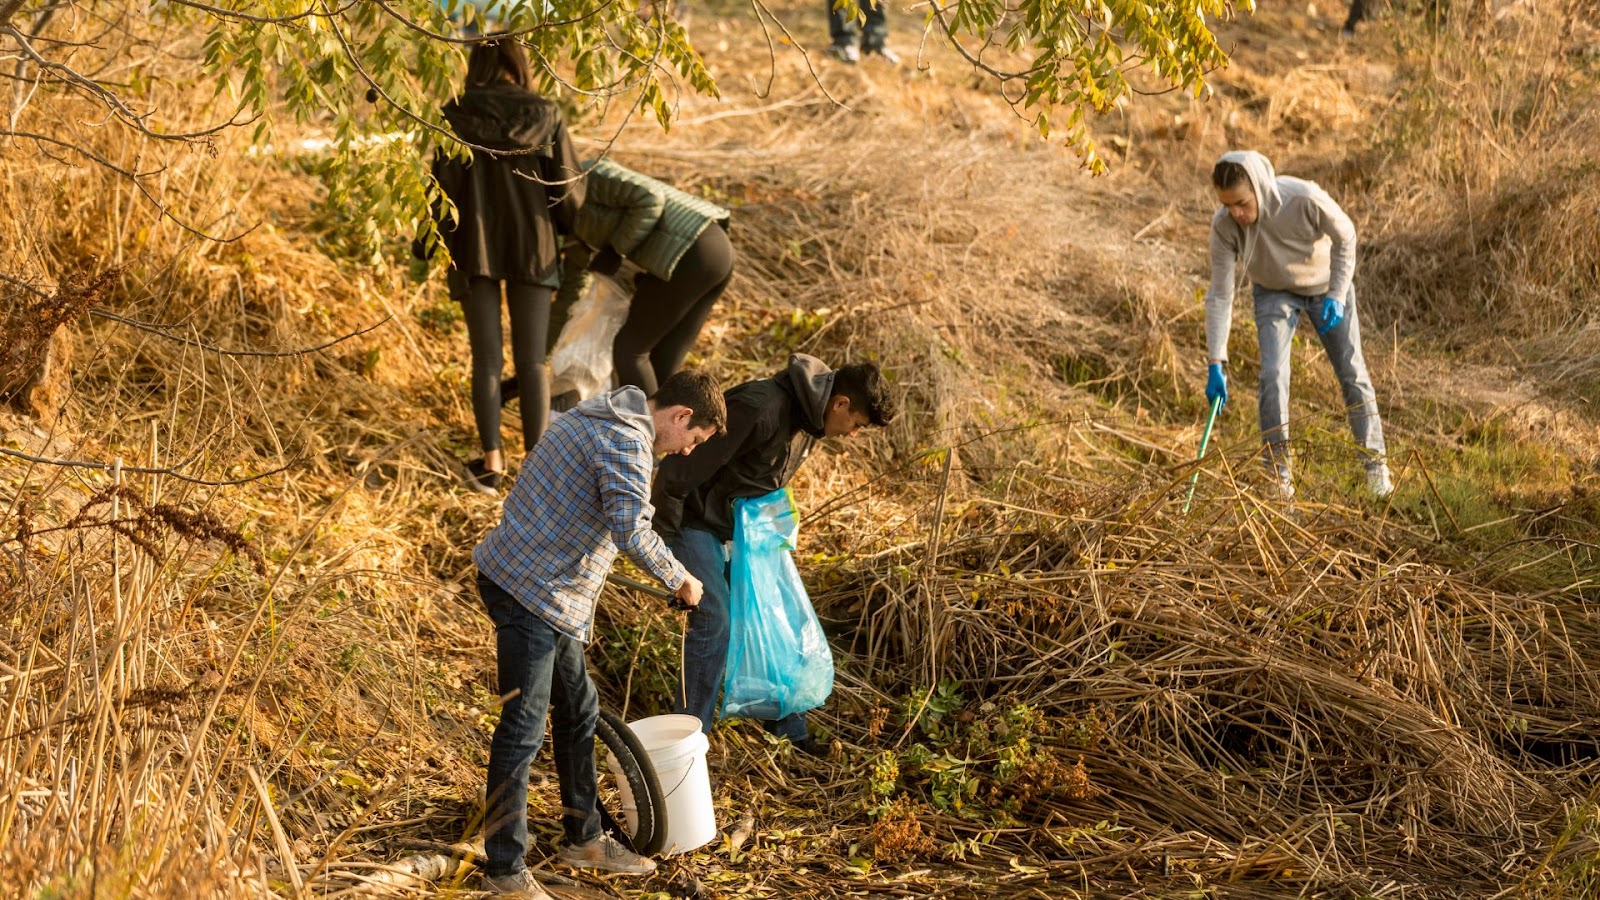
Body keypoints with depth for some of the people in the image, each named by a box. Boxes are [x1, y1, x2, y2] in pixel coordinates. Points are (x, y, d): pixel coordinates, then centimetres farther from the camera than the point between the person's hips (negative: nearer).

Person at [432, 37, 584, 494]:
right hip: (532, 249, 1)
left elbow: (442, 187, -9)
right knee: (532, 362, 7)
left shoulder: (455, 116, -8)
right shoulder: (545, 117, -4)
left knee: (487, 358, 8)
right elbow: (569, 190, -1)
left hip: (474, 249, -1)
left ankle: (492, 462, 4)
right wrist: (569, 229, 18)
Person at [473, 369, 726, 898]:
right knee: (523, 728, -4)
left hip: (545, 591, 11)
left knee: (578, 711, 19)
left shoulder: (597, 420, 16)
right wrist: (679, 581, -13)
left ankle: (584, 838, 32)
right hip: (531, 594, -11)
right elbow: (632, 532, -27)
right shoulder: (629, 443, -17)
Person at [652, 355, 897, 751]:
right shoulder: (763, 409, -31)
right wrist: (664, 537, -19)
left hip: (741, 525, 9)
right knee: (713, 623, -13)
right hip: (695, 521, -8)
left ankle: (790, 732, 18)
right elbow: (680, 470, -28)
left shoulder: (809, 416, -1)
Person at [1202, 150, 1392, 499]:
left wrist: (1337, 294, -22)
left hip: (1327, 286, -1)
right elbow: (1219, 295, -22)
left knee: (1352, 373, 5)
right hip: (1274, 292, 1)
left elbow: (1344, 237, -17)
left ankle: (1375, 463, 20)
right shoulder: (1224, 226, -29)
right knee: (1272, 375, -14)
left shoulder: (1305, 199, -37)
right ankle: (1280, 475, -5)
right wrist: (1217, 362, -25)